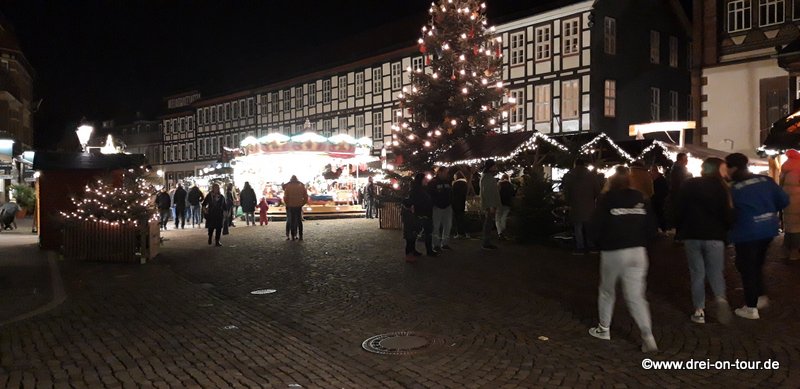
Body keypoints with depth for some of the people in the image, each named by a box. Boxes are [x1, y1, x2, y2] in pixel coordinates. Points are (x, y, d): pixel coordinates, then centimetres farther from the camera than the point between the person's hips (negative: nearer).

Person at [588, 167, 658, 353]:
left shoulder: (606, 199, -3)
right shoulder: (640, 199, 8)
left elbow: (596, 226, -6)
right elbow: (652, 226, 7)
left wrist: (602, 242, 11)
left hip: (613, 252, -3)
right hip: (638, 252, 3)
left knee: (607, 292, 16)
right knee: (636, 296, 5)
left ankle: (604, 329, 24)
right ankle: (648, 336, -7)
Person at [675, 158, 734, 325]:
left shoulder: (688, 185, 4)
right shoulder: (720, 187, -4)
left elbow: (678, 210, 5)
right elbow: (727, 214, -6)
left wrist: (679, 231, 14)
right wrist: (728, 229, 12)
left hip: (691, 235, 2)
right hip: (714, 236, -2)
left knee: (697, 273, 8)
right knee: (715, 271, 10)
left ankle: (699, 311, 5)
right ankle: (721, 299, -17)